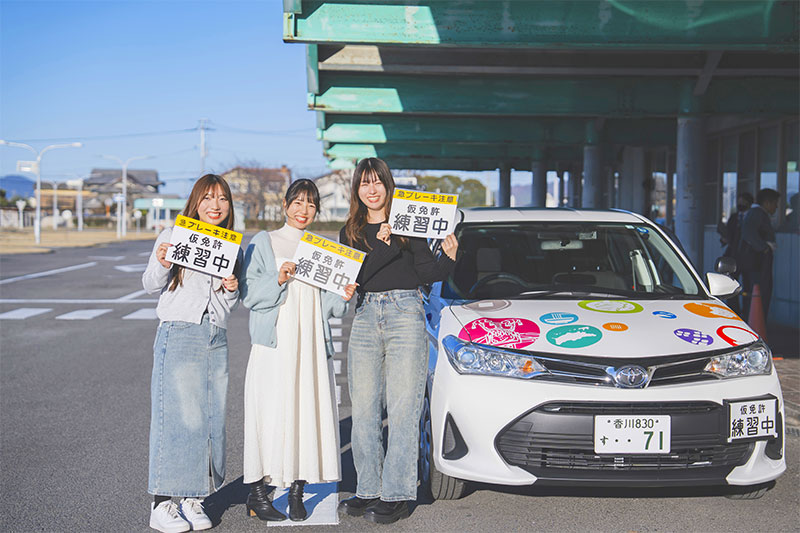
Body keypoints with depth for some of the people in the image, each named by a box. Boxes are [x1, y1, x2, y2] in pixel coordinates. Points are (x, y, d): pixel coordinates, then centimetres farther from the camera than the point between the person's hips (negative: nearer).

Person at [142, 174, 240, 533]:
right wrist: (161, 264, -18)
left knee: (211, 416, 3)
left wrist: (232, 289, -2)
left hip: (216, 338, 5)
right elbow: (151, 286, 1)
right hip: (178, 334, -5)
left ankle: (191, 499, 14)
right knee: (177, 415, -7)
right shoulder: (173, 234, 1)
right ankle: (160, 504, 1)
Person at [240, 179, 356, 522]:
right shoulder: (264, 243, 7)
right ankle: (257, 492, 2)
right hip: (274, 342, -3)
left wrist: (344, 296, -3)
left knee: (309, 412, -1)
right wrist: (278, 280, -17)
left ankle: (297, 491, 8)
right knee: (270, 413, -7)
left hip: (312, 343, 4)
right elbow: (249, 293, -2)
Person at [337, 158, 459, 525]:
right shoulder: (350, 232, 12)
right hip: (365, 317, 4)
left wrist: (449, 258, -20)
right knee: (364, 410, 6)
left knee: (402, 409, -4)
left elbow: (427, 272, -2)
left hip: (405, 314, -4)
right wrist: (384, 247, -16)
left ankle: (397, 495, 1)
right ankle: (369, 490, 16)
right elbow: (351, 276, -4)